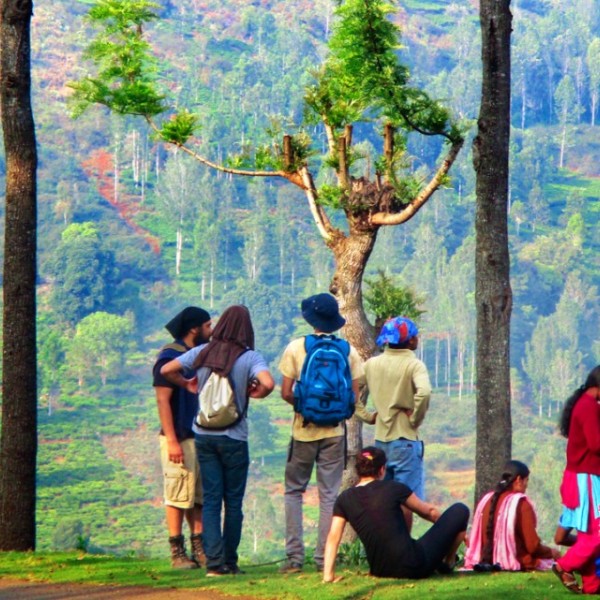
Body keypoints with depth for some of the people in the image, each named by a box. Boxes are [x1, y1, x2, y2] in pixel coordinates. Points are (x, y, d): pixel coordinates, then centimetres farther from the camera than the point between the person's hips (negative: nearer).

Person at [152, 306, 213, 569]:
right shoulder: (169, 357, -8)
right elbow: (162, 400, -14)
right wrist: (172, 440, -20)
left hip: (202, 436, 8)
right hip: (180, 439, -8)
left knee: (201, 497, 7)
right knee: (178, 496, -6)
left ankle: (199, 548, 11)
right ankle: (177, 552, -3)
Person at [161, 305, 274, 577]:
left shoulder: (202, 353, 1)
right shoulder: (249, 357, -10)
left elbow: (166, 370, 0)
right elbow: (268, 383, -27)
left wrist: (188, 384, 16)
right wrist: (254, 393, -6)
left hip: (204, 435, 3)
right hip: (234, 438, -3)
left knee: (211, 500, 4)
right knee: (233, 501, 9)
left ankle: (214, 561, -6)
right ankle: (230, 562, 11)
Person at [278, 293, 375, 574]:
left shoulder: (296, 347, -5)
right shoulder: (348, 351, 0)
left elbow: (286, 393, -8)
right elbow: (354, 396, -1)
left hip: (304, 430, -1)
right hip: (334, 432, 2)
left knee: (294, 491, 9)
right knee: (329, 495, 5)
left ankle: (294, 556, 1)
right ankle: (323, 559, 3)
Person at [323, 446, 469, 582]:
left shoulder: (344, 499, 3)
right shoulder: (393, 488, -4)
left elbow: (333, 537, -4)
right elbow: (429, 511, 10)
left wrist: (328, 576, -2)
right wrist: (458, 530, 25)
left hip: (380, 571, 5)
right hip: (414, 567, -5)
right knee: (459, 511, 9)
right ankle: (448, 562, 26)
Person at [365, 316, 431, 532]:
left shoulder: (371, 364, 6)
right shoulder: (414, 365, -12)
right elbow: (424, 392, -30)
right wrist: (416, 418, -16)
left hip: (380, 439, 6)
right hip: (405, 439, -6)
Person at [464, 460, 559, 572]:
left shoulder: (487, 499, 7)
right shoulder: (521, 503, -12)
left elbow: (475, 540, 12)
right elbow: (533, 546, -12)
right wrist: (551, 552, 7)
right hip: (516, 564, -7)